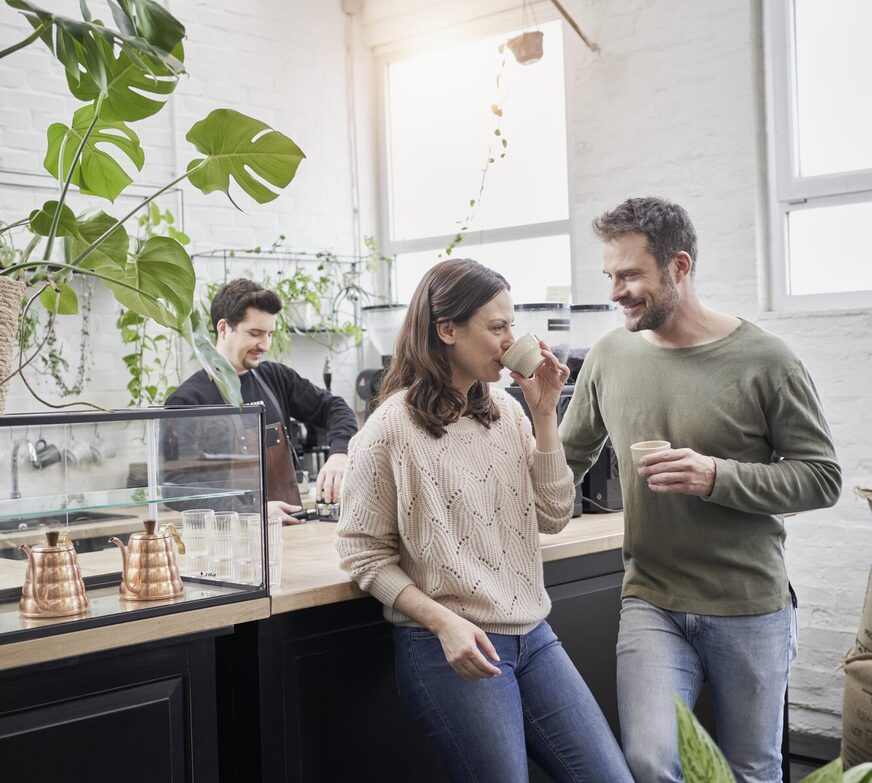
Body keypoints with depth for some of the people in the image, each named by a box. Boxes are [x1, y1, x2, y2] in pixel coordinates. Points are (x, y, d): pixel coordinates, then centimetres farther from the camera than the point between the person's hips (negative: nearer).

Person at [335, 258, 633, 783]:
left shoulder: (505, 411, 7)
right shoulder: (391, 430, -10)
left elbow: (553, 517, 5)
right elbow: (365, 553, -6)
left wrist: (544, 413, -1)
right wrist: (443, 622, -16)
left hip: (532, 635, 6)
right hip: (452, 647, -6)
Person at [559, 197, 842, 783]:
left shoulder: (763, 360, -11)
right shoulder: (610, 356, 1)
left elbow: (822, 479, -9)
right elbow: (570, 459, 13)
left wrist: (718, 477, -22)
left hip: (749, 609, -2)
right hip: (652, 603, 2)